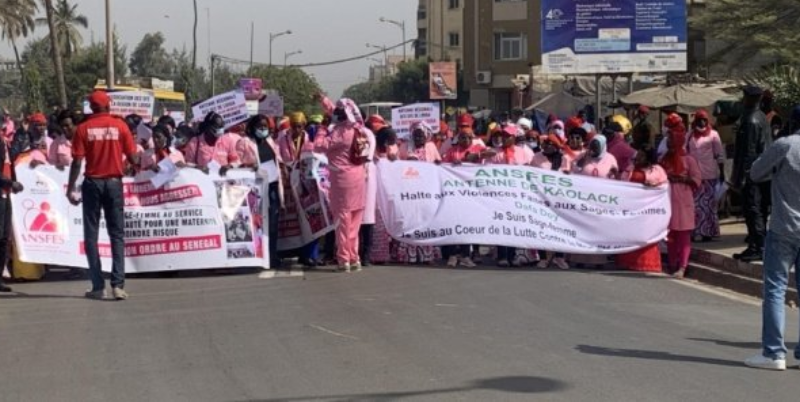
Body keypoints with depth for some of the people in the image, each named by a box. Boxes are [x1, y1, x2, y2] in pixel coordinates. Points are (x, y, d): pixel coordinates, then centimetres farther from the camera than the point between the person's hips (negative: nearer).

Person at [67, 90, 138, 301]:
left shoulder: (84, 128, -3)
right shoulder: (120, 125, -2)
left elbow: (77, 161, -7)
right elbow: (133, 158, -3)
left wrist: (71, 189, -1)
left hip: (92, 183, 0)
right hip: (114, 183, 0)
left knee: (91, 235, 7)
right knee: (117, 235, 5)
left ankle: (98, 287, 4)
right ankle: (118, 284, -6)